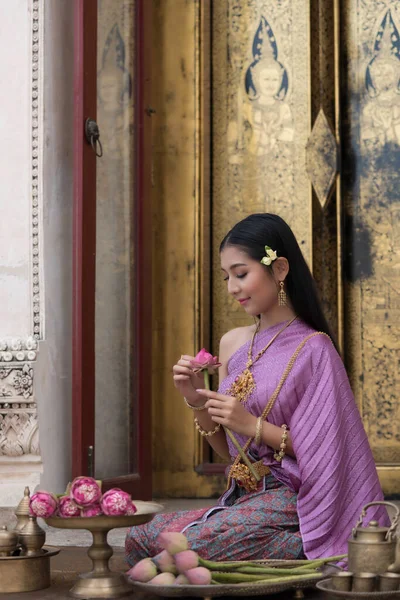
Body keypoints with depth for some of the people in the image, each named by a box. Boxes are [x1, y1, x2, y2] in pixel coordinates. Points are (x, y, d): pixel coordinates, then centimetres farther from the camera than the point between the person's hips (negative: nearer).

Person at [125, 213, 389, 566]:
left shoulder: (312, 348, -10)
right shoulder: (232, 344, 10)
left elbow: (322, 451, -11)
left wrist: (255, 426, -18)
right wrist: (197, 402, -1)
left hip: (287, 506, -6)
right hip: (241, 498, 7)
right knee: (140, 539, -12)